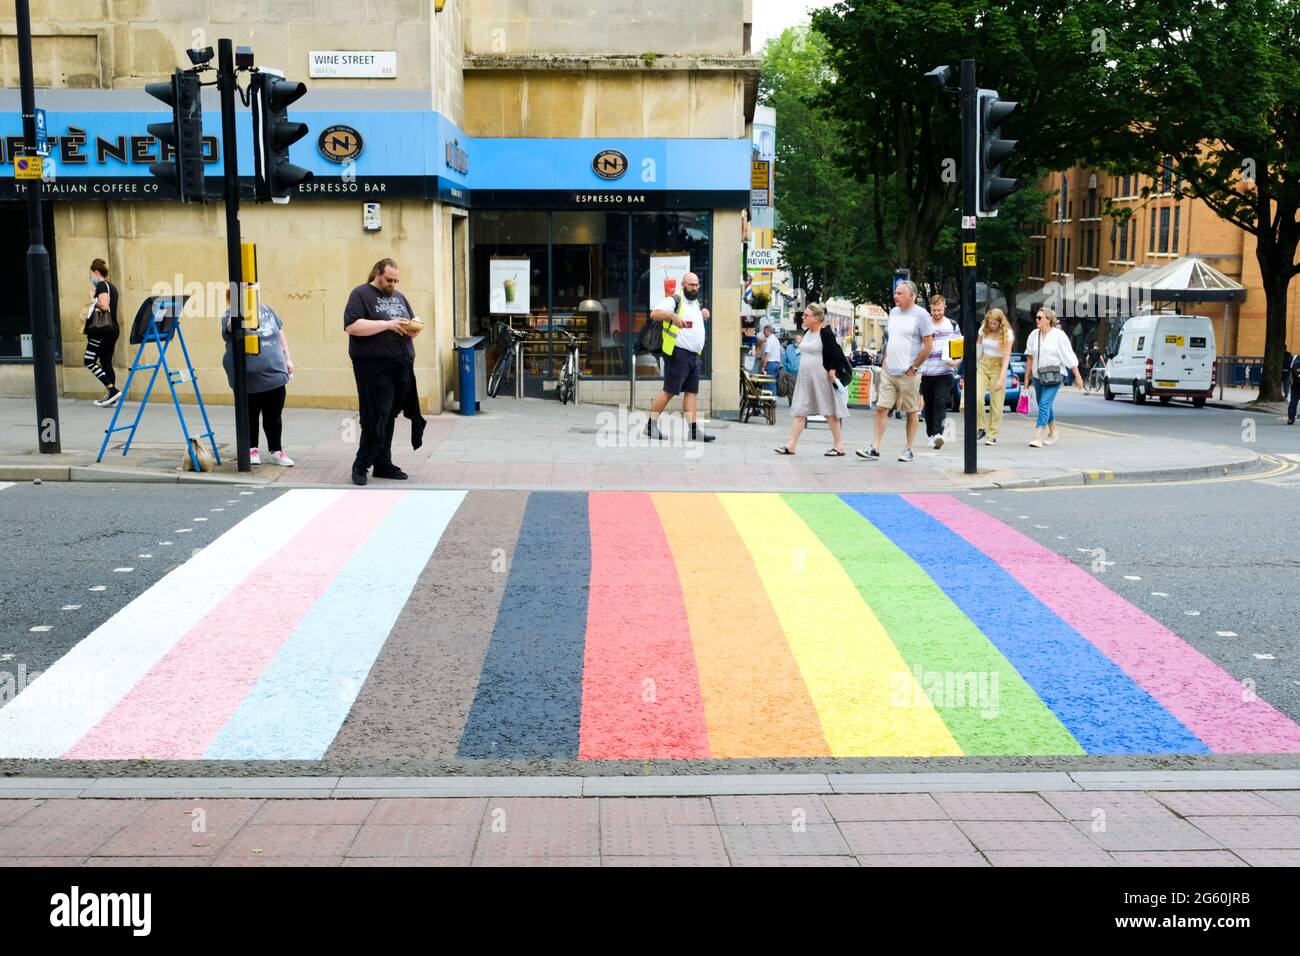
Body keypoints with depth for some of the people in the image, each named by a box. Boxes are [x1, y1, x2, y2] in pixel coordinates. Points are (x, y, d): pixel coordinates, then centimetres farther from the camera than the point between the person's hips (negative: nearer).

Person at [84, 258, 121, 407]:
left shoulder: (101, 285, -10)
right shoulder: (111, 286, 18)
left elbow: (104, 306, -23)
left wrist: (92, 299, -8)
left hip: (102, 329, -9)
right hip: (113, 328, 9)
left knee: (89, 361, -6)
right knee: (106, 363, 10)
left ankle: (113, 390, -14)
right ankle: (112, 398, 7)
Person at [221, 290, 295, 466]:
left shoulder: (266, 309, 9)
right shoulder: (230, 315, -6)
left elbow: (280, 334, 17)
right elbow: (232, 325, -30)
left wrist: (288, 359, 12)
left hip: (274, 373, 4)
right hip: (248, 378, -3)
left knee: (274, 416, 8)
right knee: (250, 416, 9)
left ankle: (276, 451, 17)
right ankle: (252, 449, 24)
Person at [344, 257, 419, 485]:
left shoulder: (399, 297, 19)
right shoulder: (361, 294, -2)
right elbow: (352, 326, -15)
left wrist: (412, 328, 0)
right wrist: (388, 324, -17)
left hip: (401, 366, 6)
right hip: (374, 368, -6)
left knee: (388, 419, 10)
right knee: (375, 419, -7)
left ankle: (383, 464, 16)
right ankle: (361, 465, 3)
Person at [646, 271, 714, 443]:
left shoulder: (696, 303, 21)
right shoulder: (675, 300, -5)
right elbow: (654, 313, -18)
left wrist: (704, 315, 18)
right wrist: (673, 316, -32)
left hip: (694, 356, 8)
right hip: (678, 353, -8)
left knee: (692, 392, 3)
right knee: (669, 391, -8)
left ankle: (694, 431, 0)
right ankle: (651, 426, -1)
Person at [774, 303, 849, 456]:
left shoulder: (825, 333, -13)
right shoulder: (807, 332, 11)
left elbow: (835, 352, -14)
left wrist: (832, 371, -15)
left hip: (821, 378, -8)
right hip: (805, 378, 8)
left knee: (829, 412, 0)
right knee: (799, 411, 4)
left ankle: (839, 446, 10)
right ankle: (791, 446, 3)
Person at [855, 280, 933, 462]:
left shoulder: (920, 315, -7)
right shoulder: (893, 312, 12)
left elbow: (928, 345, -9)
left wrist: (914, 367, -9)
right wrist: (885, 360, 12)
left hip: (908, 374, -6)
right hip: (888, 371, 6)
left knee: (911, 412, 5)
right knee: (881, 408, -2)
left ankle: (908, 450, 13)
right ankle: (875, 449, -2)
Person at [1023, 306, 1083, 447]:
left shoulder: (1059, 335, -8)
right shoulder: (1033, 335, 5)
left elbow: (1070, 358, -6)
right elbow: (1030, 357, 12)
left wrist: (1078, 377, -4)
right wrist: (1027, 376, 12)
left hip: (1054, 376, -6)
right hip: (1038, 376, 6)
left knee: (1045, 404, -17)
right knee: (1044, 405, 16)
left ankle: (1038, 437, -23)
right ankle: (1053, 432, 37)